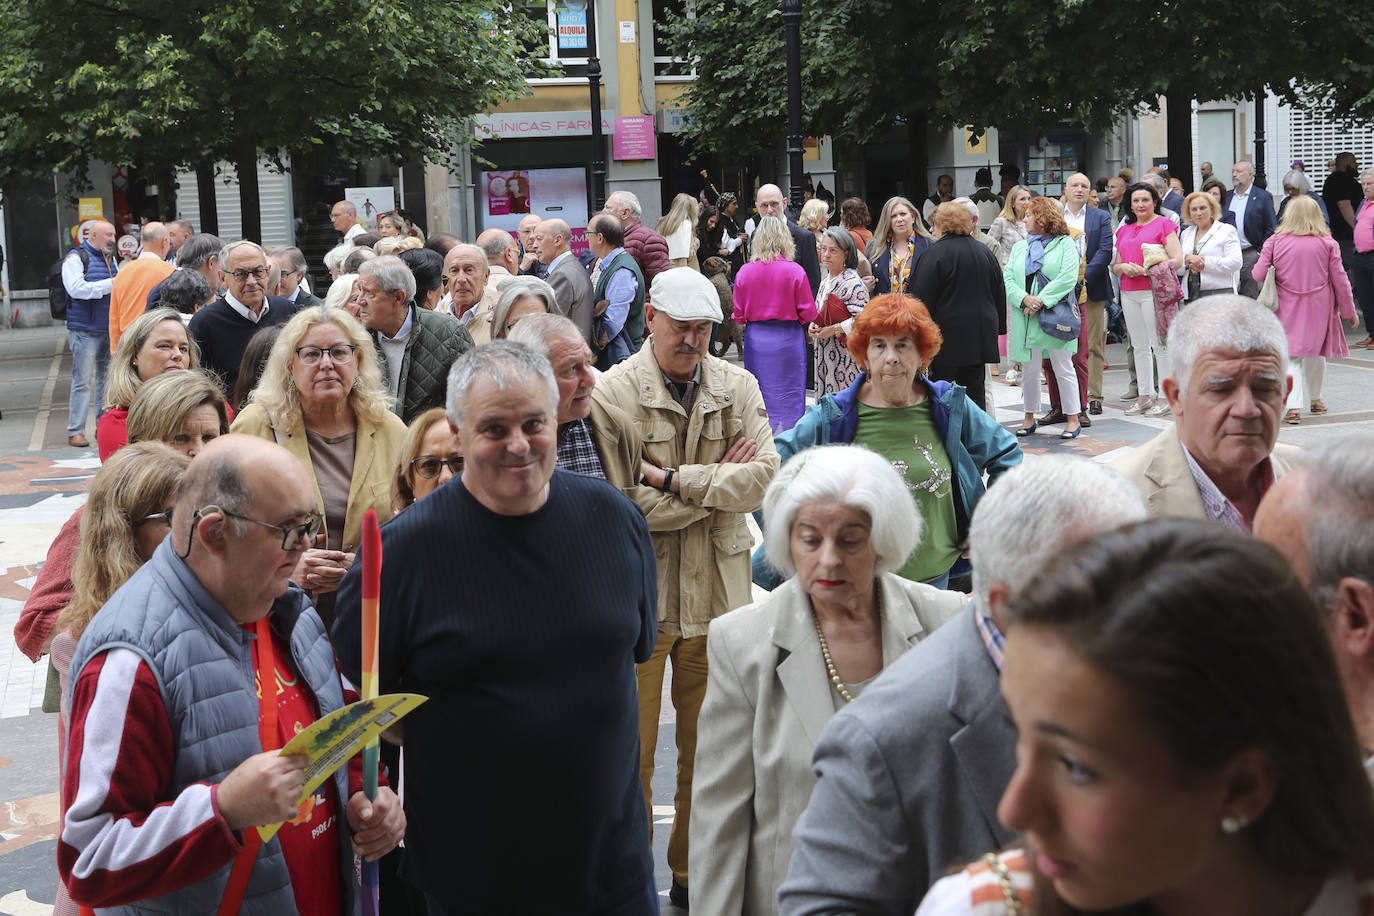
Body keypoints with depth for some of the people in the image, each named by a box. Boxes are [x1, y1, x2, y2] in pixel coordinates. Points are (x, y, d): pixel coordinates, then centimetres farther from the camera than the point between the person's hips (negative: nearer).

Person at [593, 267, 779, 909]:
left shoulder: (737, 387, 6)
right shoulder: (613, 392, -8)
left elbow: (763, 475, -8)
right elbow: (630, 502, -17)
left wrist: (676, 479, -15)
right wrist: (719, 479, -10)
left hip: (717, 591, 4)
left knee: (710, 747, 13)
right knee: (631, 751, 5)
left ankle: (697, 875, 30)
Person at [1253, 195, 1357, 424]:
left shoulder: (1275, 241, -6)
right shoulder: (1328, 243, -3)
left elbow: (1259, 274, -5)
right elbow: (1340, 280, -1)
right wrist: (1349, 311, 9)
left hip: (1288, 308, -1)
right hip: (1319, 308, 1)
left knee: (1291, 354, 0)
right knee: (1316, 351, 19)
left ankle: (1294, 406, -16)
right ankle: (1315, 399, 35)